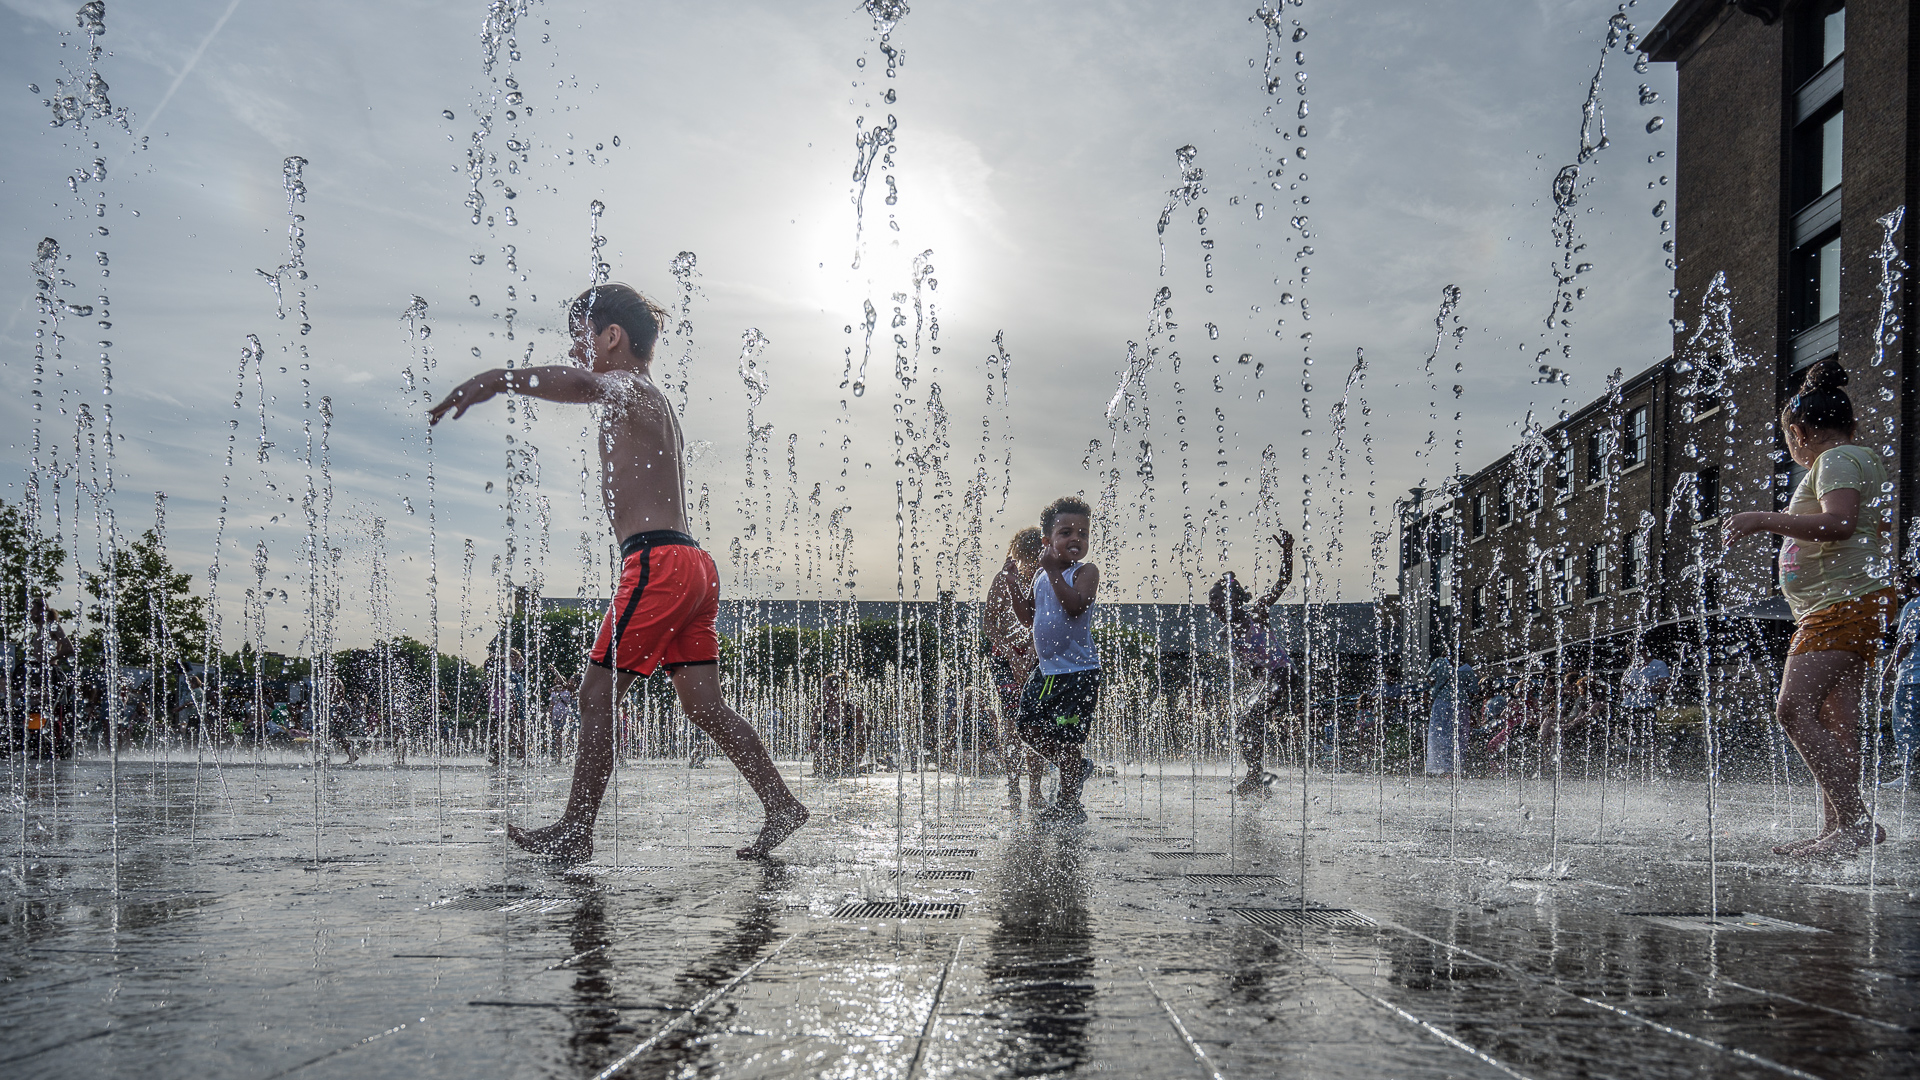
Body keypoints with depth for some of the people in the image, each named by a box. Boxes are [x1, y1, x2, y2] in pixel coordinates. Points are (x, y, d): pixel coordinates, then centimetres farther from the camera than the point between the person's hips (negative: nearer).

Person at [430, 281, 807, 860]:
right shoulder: (654, 401, 25)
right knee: (704, 704, 10)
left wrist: (494, 379, -27)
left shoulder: (628, 389, -5)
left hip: (657, 560, -10)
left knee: (597, 692, -3)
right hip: (693, 562, 10)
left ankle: (576, 830, 2)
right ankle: (780, 805, 9)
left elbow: (578, 382, -27)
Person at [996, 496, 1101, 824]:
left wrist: (1053, 571, -27)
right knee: (1029, 727, 8)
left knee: (1064, 739, -3)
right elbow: (1029, 618, 16)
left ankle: (1068, 805, 14)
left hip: (1078, 671, -7)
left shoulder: (1086, 572, -9)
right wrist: (1013, 585, 4)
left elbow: (1076, 605, -28)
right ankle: (1077, 768, 30)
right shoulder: (1041, 574, 9)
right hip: (1046, 669, 7)